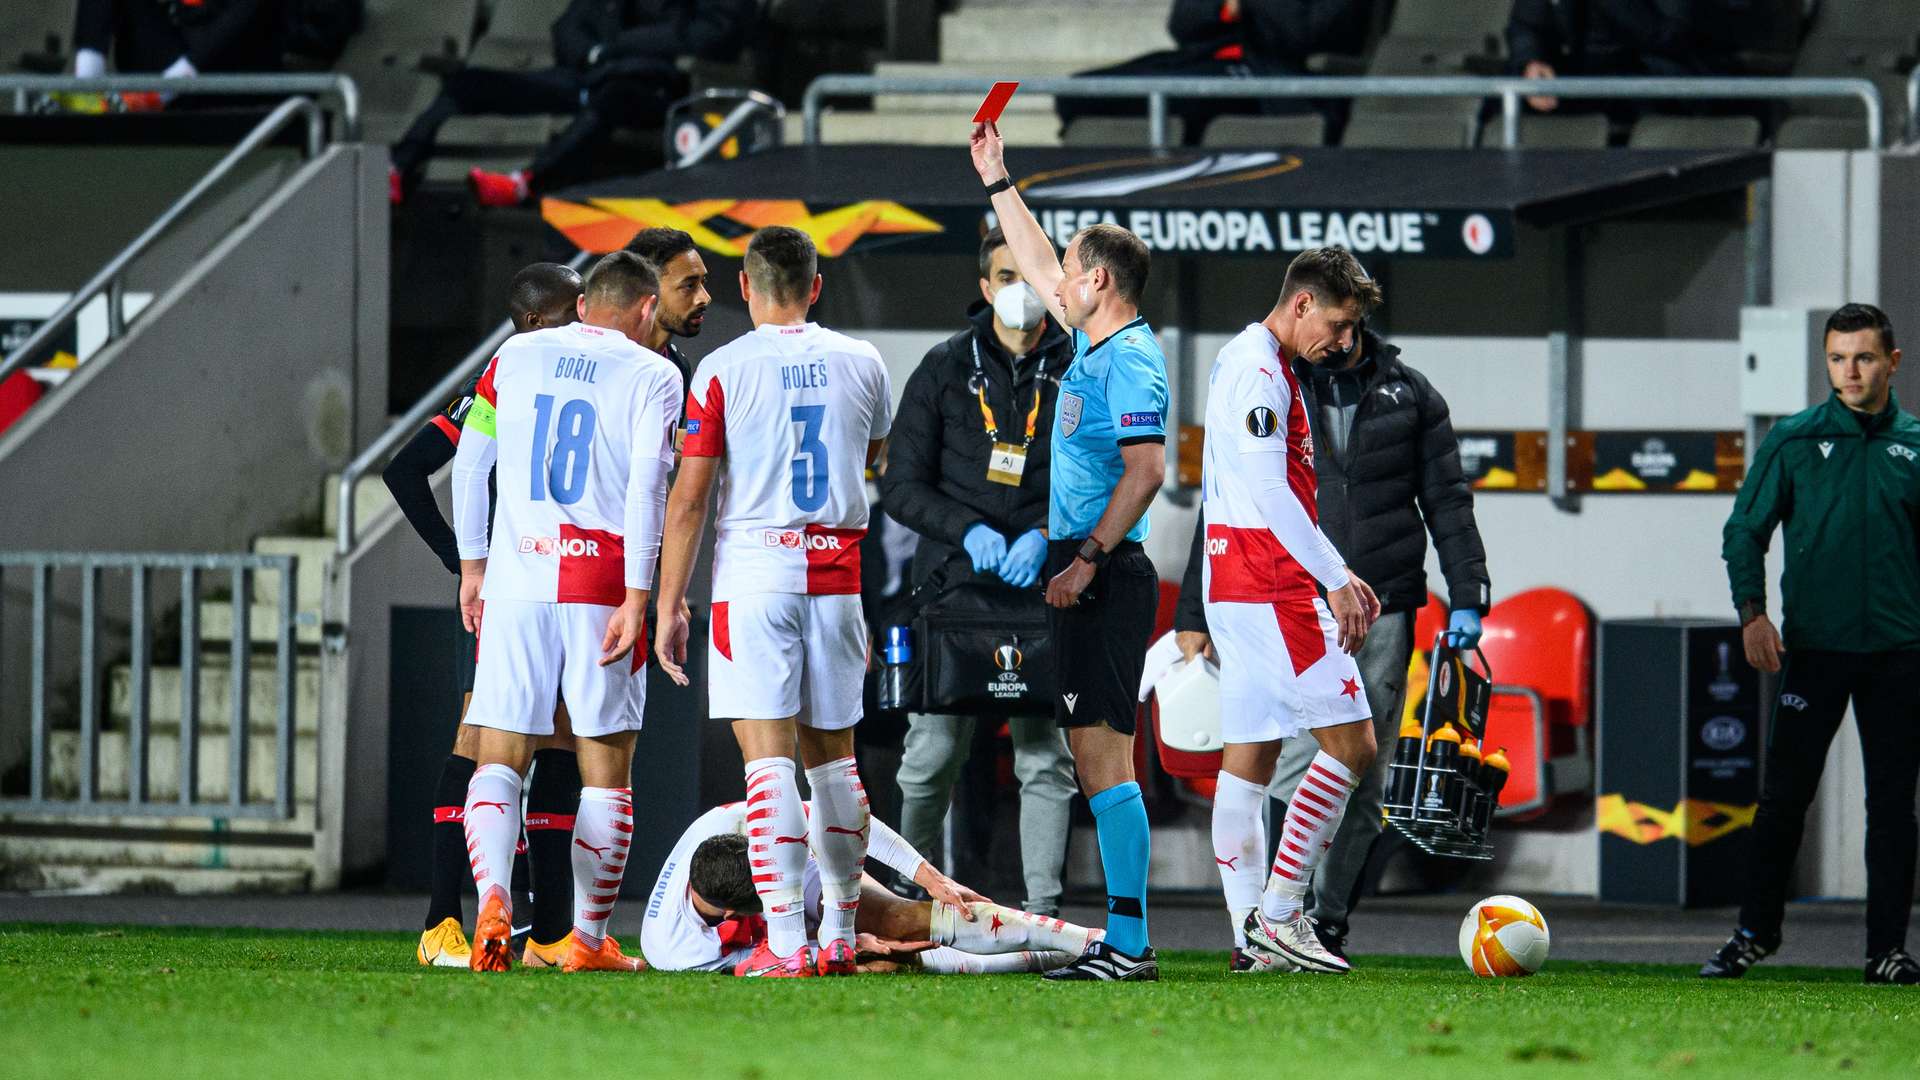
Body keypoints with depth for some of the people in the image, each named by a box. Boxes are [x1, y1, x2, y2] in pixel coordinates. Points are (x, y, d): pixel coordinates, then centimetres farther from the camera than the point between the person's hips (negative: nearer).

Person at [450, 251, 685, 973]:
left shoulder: (515, 357, 11)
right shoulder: (651, 376, 1)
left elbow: (469, 464, 13)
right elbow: (647, 487, -9)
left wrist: (471, 564, 21)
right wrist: (637, 597, -11)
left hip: (516, 580, 2)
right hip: (602, 582, -2)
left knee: (500, 758, 2)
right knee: (606, 768, 8)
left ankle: (492, 898, -23)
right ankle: (589, 940, 11)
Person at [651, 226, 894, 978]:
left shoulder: (723, 369, -5)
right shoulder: (861, 364, 6)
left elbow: (688, 499, -6)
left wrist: (668, 605, -1)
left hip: (754, 574, -4)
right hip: (838, 575, 4)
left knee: (768, 756, -8)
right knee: (833, 756, 14)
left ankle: (784, 943, -16)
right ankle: (839, 935, 19)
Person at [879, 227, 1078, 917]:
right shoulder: (945, 370, 7)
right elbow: (902, 485, 6)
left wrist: (1046, 536, -10)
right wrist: (968, 531, -10)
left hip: (1043, 591, 0)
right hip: (954, 585, 0)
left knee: (1044, 757, -3)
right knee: (933, 756, 2)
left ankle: (1042, 907, -1)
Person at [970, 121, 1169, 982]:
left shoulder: (1130, 360, -12)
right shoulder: (1095, 344, 16)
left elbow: (1146, 469, -21)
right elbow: (1039, 268, 33)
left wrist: (1086, 561, -23)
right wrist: (998, 183, 38)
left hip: (1105, 578, -10)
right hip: (1082, 574, 10)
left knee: (1102, 757, -13)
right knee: (1098, 758, 8)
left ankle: (1128, 943, -16)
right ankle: (1124, 941, 9)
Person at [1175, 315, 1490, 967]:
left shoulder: (1410, 395, 9)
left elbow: (1447, 501, 11)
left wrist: (1466, 600, 2)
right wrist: (1193, 614, 6)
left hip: (1384, 617, 2)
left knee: (1361, 780, 3)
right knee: (1295, 769, -14)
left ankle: (1328, 924, 12)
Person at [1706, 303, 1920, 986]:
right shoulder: (1794, 441, 3)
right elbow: (1745, 530, 5)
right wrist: (1752, 613, -8)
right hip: (1814, 646, -1)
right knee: (1784, 795, -1)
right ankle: (1755, 934, 11)